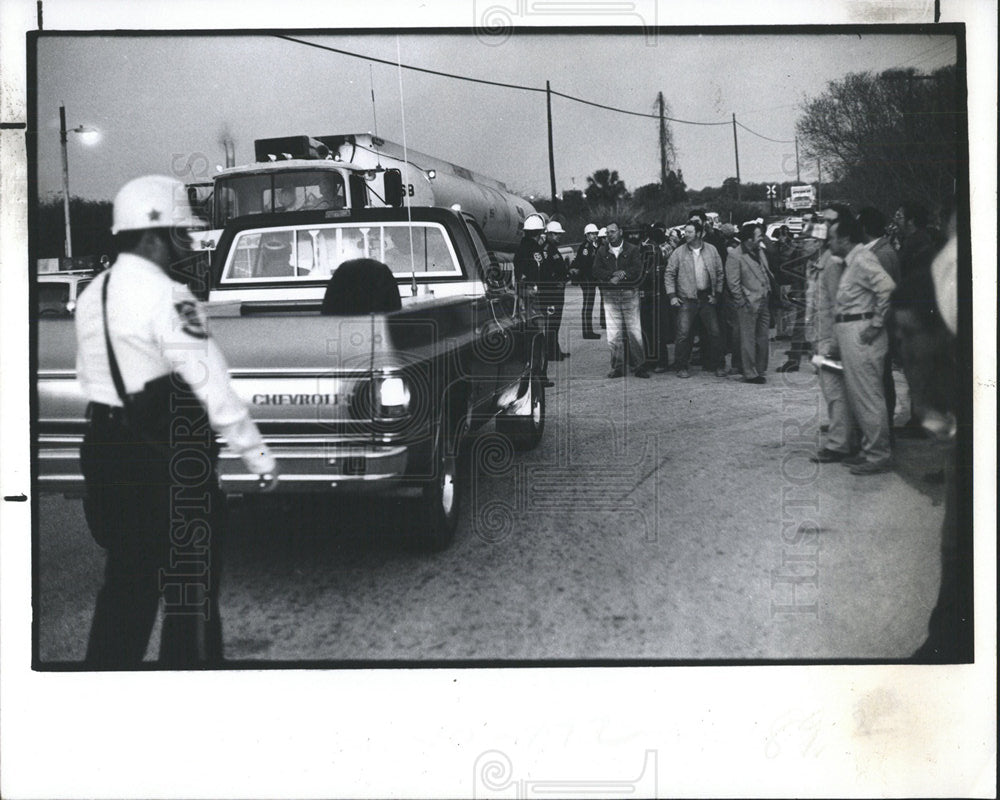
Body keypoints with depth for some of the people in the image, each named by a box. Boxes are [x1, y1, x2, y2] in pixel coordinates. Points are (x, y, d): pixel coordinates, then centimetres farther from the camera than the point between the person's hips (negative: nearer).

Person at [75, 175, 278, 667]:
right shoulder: (164, 295, -14)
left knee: (127, 584, 17)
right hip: (166, 461, -9)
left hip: (106, 451, 9)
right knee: (192, 592, 1)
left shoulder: (93, 294, 13)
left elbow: (89, 379, 15)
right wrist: (259, 458, -14)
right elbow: (212, 386, -17)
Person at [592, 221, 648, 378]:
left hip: (630, 294, -2)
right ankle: (617, 367, 5)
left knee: (635, 332, -4)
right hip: (610, 296, 2)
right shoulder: (602, 252, 12)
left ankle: (638, 366, 2)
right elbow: (597, 271, 1)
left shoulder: (632, 250, 6)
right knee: (614, 334, -1)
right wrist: (613, 275, -14)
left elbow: (637, 270, -4)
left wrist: (621, 275, -16)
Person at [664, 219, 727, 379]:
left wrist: (717, 294, 2)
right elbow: (669, 274, 2)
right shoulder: (678, 252, 0)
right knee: (683, 334, -7)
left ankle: (718, 366, 13)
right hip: (687, 299, -1)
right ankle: (681, 368, 3)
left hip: (707, 298, 2)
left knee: (715, 333, 2)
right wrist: (672, 296, -6)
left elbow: (720, 273, 8)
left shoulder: (712, 251, 4)